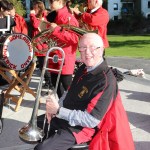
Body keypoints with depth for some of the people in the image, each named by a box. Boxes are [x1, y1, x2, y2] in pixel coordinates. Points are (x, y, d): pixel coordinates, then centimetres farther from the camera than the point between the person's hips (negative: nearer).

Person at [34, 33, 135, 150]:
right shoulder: (84, 68, 0)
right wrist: (54, 108, -5)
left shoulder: (106, 81, -27)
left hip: (83, 127, -9)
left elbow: (91, 120, -30)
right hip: (65, 115, 9)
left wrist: (58, 111, -25)